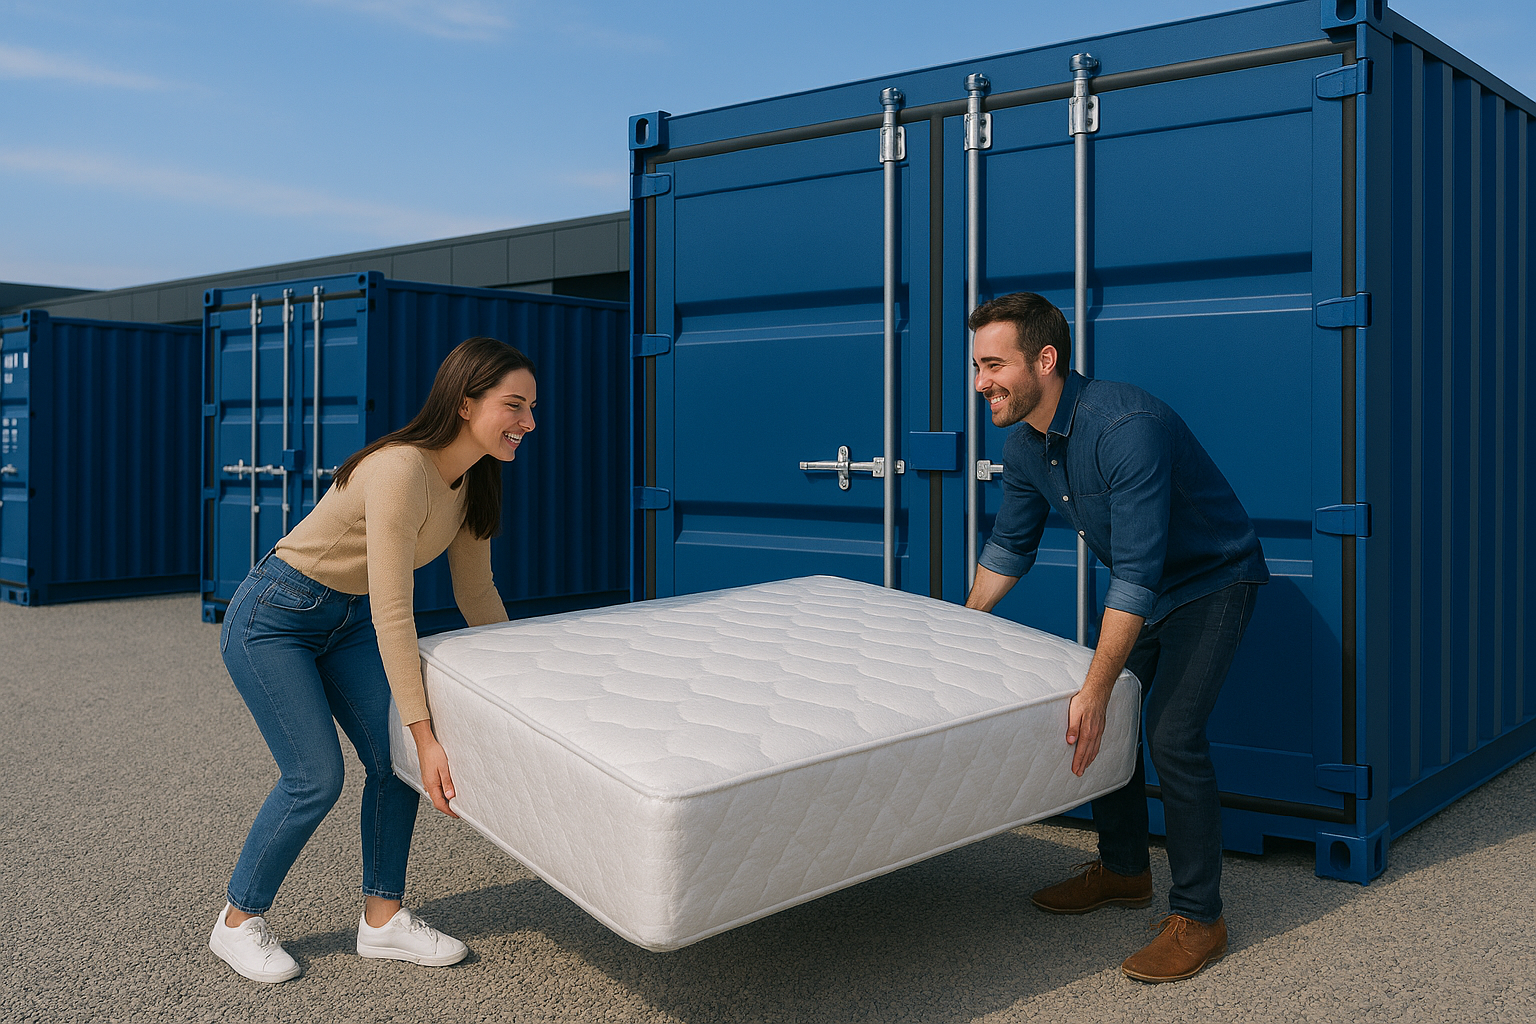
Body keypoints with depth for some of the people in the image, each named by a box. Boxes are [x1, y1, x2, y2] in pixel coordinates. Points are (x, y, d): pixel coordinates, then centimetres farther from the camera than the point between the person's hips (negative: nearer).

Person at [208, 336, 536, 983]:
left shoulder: (472, 481, -5)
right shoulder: (401, 470, -32)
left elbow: (476, 593, 7)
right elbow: (393, 614, -32)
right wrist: (425, 735, -31)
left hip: (346, 621, 8)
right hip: (273, 616, -8)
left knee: (395, 759, 0)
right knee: (316, 777, -10)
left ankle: (383, 919, 13)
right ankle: (238, 923, 11)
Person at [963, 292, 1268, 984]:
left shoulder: (1126, 427, -35)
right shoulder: (1023, 445, -7)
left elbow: (1137, 575, -38)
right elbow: (1010, 546, 9)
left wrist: (1094, 691, -40)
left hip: (1212, 581, -8)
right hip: (1143, 585, 8)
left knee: (1171, 731, -17)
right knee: (1107, 718, 8)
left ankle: (1198, 917, -3)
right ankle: (1124, 870, 27)